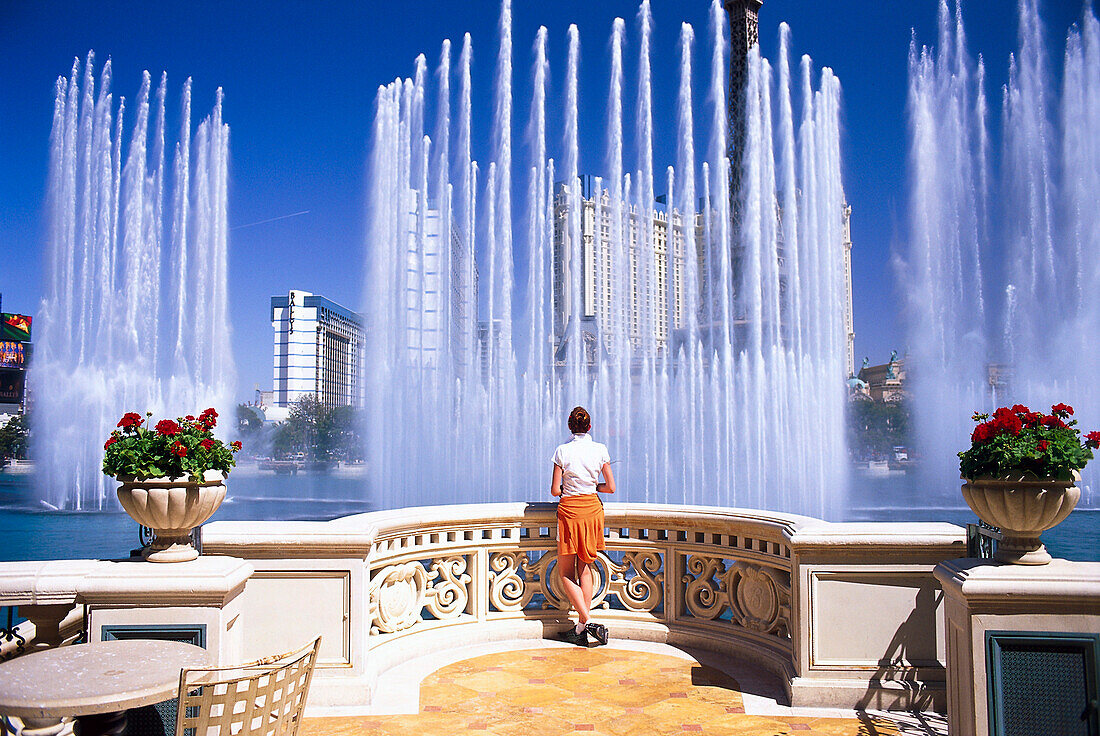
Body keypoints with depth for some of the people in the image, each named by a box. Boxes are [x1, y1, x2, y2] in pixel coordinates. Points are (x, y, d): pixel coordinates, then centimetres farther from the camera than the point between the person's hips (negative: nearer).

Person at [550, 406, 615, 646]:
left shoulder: (562, 451, -8)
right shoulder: (600, 450, -1)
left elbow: (555, 490, -7)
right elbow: (611, 487, 2)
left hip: (569, 509, -3)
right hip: (592, 508, 3)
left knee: (566, 573, 6)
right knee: (585, 567, 14)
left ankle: (587, 622, -9)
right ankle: (582, 627, 13)